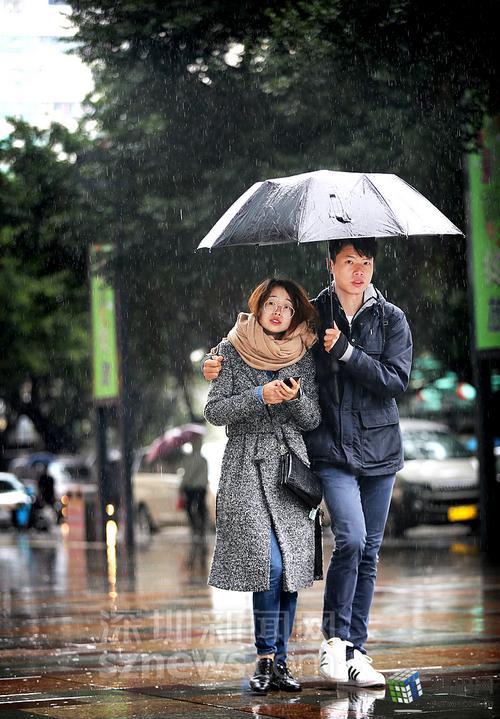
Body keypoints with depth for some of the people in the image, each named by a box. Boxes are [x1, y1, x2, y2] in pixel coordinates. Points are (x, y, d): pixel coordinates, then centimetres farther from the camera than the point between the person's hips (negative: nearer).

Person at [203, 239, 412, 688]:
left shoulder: (391, 319, 5)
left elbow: (396, 380, -6)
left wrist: (346, 352, -14)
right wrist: (222, 363, -6)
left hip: (378, 448, 3)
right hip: (330, 449, -2)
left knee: (369, 553, 6)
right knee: (351, 536, -21)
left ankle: (354, 651, 13)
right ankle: (335, 639, -10)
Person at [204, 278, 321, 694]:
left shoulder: (303, 356, 10)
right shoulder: (232, 352, 4)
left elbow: (312, 420, 8)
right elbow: (214, 411, -2)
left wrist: (295, 397, -12)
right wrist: (259, 397, -15)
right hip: (248, 468, -3)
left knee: (291, 568, -1)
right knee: (269, 563, -15)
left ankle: (279, 660, 6)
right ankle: (267, 659, -9)